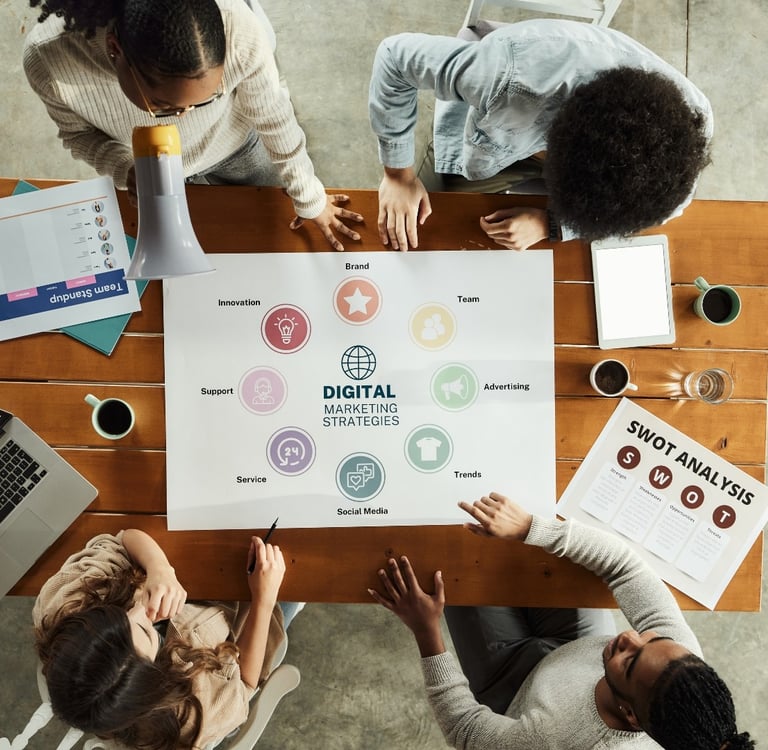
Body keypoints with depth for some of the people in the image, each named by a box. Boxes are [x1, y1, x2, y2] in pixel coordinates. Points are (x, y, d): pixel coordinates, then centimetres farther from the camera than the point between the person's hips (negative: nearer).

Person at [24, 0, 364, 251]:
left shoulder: (240, 33, -43)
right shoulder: (50, 59, -40)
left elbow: (273, 117, -22)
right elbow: (79, 133, -16)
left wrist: (309, 198, -8)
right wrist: (127, 170, -39)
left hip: (233, 145, 0)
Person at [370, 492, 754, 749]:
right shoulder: (683, 654, -37)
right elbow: (623, 563, -30)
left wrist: (426, 631, -30)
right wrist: (529, 527, -38)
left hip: (519, 677, -3)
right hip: (576, 651, 3)